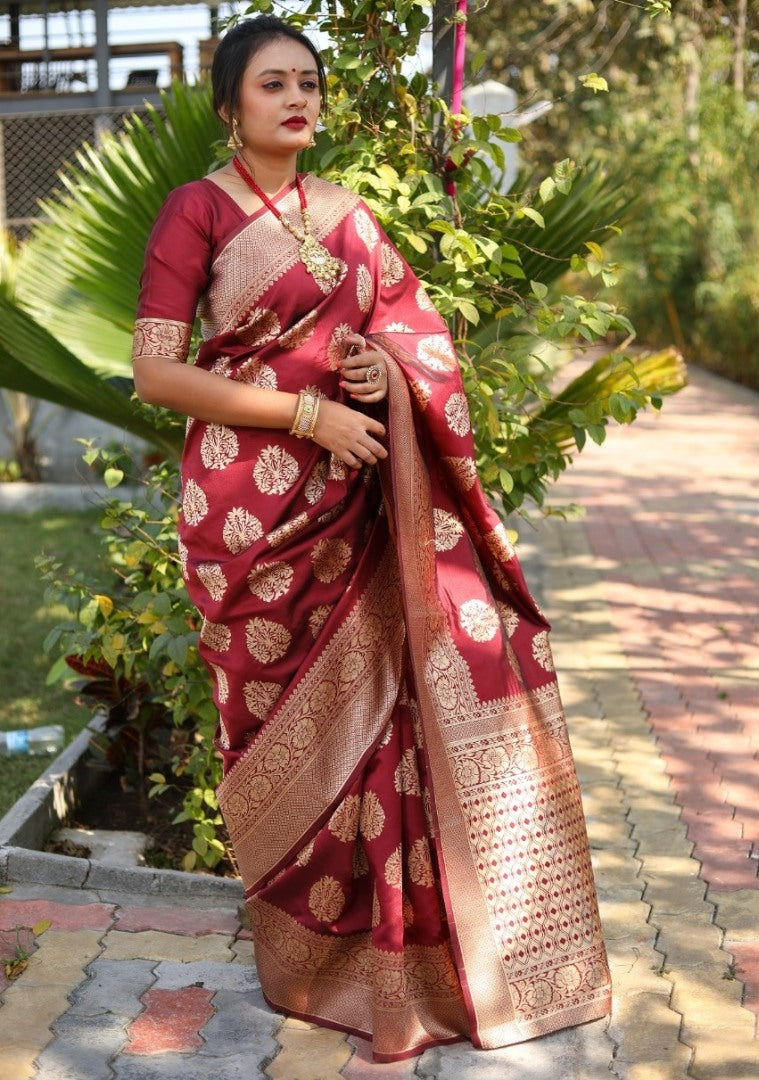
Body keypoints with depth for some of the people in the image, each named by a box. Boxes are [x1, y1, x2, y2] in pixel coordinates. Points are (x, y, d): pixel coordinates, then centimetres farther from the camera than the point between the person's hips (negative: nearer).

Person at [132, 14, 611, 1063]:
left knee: (464, 652, -2)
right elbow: (156, 371, -12)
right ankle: (314, 951, 24)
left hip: (363, 491, 5)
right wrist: (309, 410, -17)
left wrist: (391, 359, -2)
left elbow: (414, 321, 23)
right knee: (299, 717, 2)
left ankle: (426, 942, 16)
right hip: (256, 499, -5)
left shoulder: (347, 214, 13)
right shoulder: (197, 210, -4)